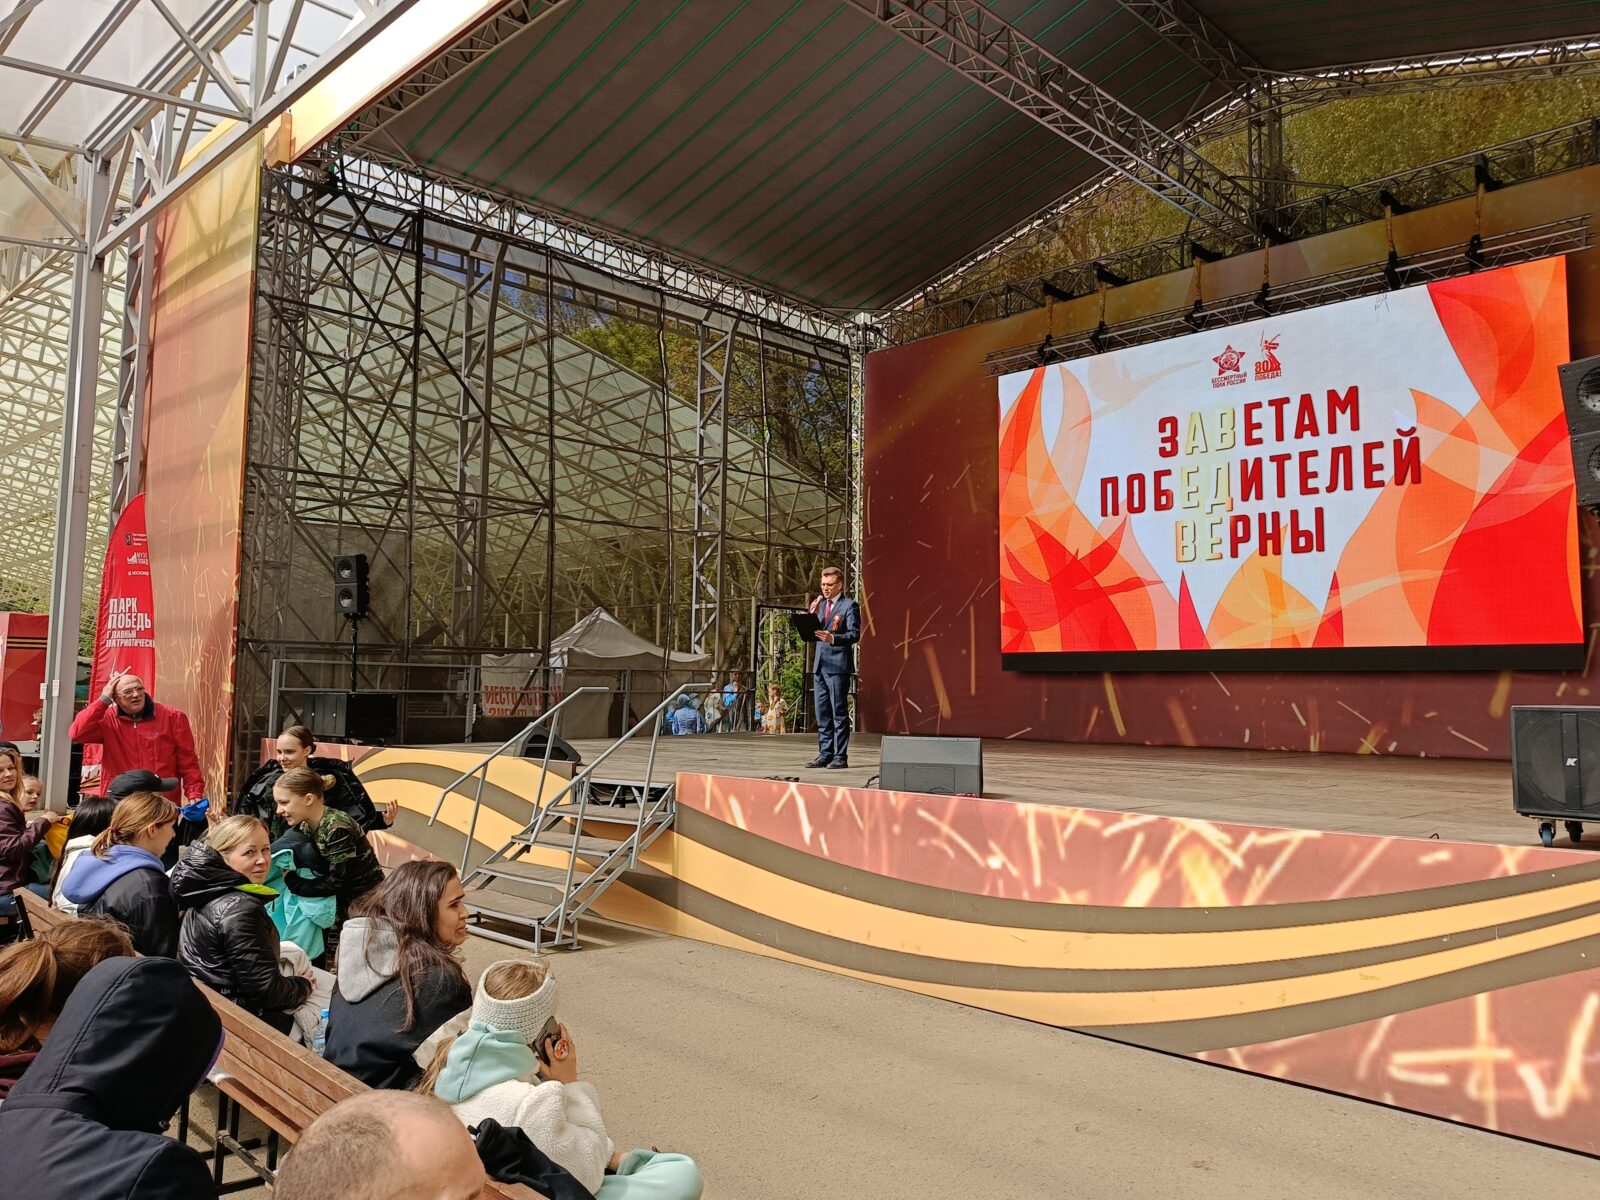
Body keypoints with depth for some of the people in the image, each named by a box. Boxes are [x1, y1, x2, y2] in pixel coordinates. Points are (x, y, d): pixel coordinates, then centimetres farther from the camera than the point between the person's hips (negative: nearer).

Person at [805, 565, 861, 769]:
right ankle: (825, 755, 16)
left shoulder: (850, 606, -4)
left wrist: (834, 638, -29)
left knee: (839, 713, -3)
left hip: (838, 666, -7)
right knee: (822, 714, 9)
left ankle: (841, 757, 2)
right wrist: (813, 615, 1)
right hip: (820, 665, 7)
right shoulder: (821, 604, 17)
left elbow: (855, 634, -13)